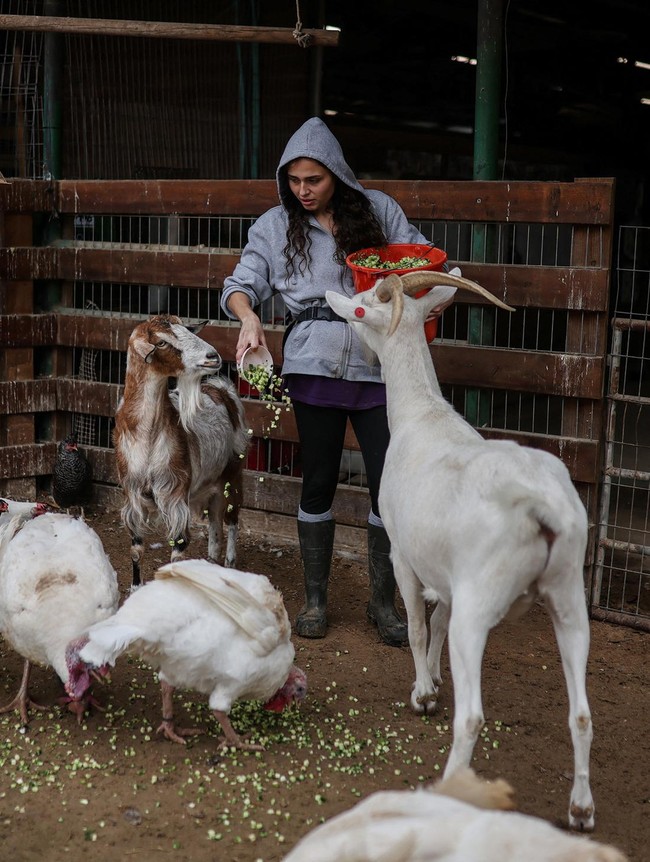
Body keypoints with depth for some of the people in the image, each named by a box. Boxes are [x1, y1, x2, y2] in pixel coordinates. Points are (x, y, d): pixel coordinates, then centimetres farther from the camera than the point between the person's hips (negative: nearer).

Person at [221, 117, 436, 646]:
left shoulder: (379, 210, 8)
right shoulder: (276, 225, 8)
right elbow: (242, 284, 4)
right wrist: (249, 317, -17)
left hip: (379, 364, 0)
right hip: (315, 364, 0)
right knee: (319, 481, 6)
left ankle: (383, 602, 13)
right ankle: (315, 599, 21)